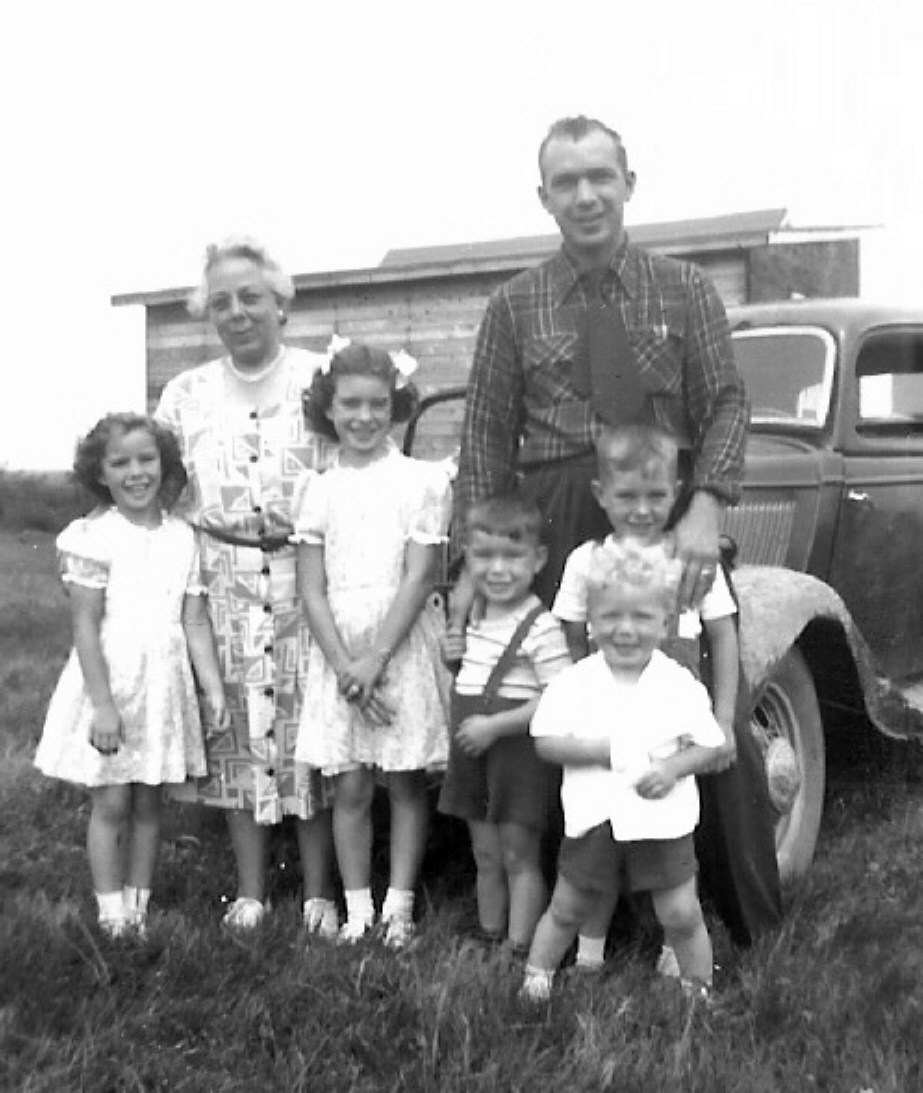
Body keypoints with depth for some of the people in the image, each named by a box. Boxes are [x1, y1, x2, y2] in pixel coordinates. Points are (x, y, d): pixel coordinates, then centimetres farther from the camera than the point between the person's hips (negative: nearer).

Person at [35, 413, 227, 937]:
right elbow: (86, 626, -12)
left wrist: (215, 688, -1)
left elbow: (196, 622, 5)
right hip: (110, 681, -4)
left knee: (149, 801, 11)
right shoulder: (95, 536, -10)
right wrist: (102, 702, -16)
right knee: (111, 803, 2)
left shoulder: (182, 537, 4)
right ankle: (111, 915, 13)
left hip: (164, 685, 4)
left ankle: (139, 907, 23)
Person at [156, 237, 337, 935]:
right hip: (221, 582, 3)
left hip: (307, 575, -2)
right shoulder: (186, 395, 7)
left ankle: (320, 892, 13)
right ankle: (250, 890, 19)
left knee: (310, 730, 0)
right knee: (236, 731, 6)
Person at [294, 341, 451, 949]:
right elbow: (312, 588, 1)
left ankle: (400, 905, 15)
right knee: (350, 787, 5)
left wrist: (375, 659, -13)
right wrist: (345, 664, -10)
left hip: (403, 647, -2)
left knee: (405, 782, 5)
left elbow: (418, 579, -8)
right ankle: (357, 908, 15)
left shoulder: (422, 481, -3)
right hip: (339, 653, 2)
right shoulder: (318, 489, 5)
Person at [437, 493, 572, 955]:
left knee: (519, 858, 1)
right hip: (472, 753, 7)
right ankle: (489, 939, 26)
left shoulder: (541, 628, -17)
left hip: (518, 750, -7)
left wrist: (494, 726, -23)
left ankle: (520, 949, 8)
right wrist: (455, 655, 1)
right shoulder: (474, 620, 8)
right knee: (486, 856, 16)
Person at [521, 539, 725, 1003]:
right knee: (566, 911, 15)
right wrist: (604, 749, -22)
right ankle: (535, 975, 33)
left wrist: (674, 767, -19)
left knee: (681, 915, 5)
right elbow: (546, 742, -9)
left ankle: (699, 989, 25)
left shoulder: (681, 685, -5)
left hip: (662, 820, 0)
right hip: (593, 819, 0)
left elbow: (709, 746, 0)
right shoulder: (574, 682, -6)